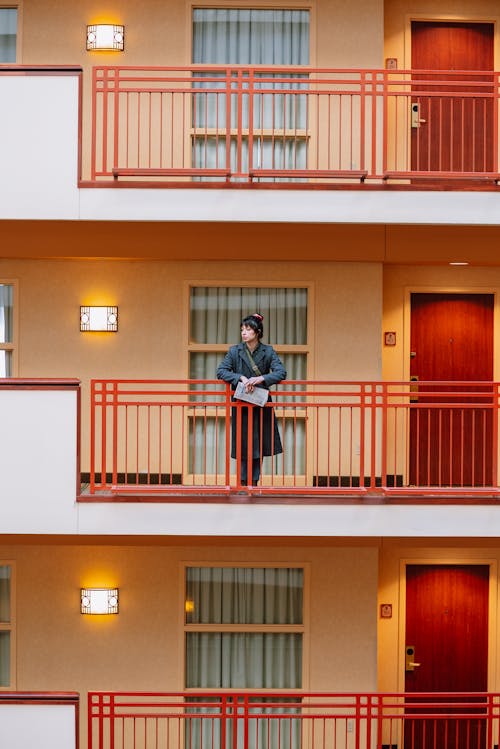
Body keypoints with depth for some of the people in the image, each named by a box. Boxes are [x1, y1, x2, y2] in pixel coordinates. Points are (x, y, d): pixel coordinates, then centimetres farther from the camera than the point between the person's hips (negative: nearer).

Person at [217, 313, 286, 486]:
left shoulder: (268, 351, -2)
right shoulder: (235, 351, -3)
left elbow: (281, 372, -12)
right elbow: (221, 371, -11)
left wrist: (261, 379, -27)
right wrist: (241, 378, -25)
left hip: (262, 406, 1)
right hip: (241, 405, -1)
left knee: (259, 446, 4)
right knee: (244, 446, -1)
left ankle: (253, 483, 12)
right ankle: (244, 484, 7)